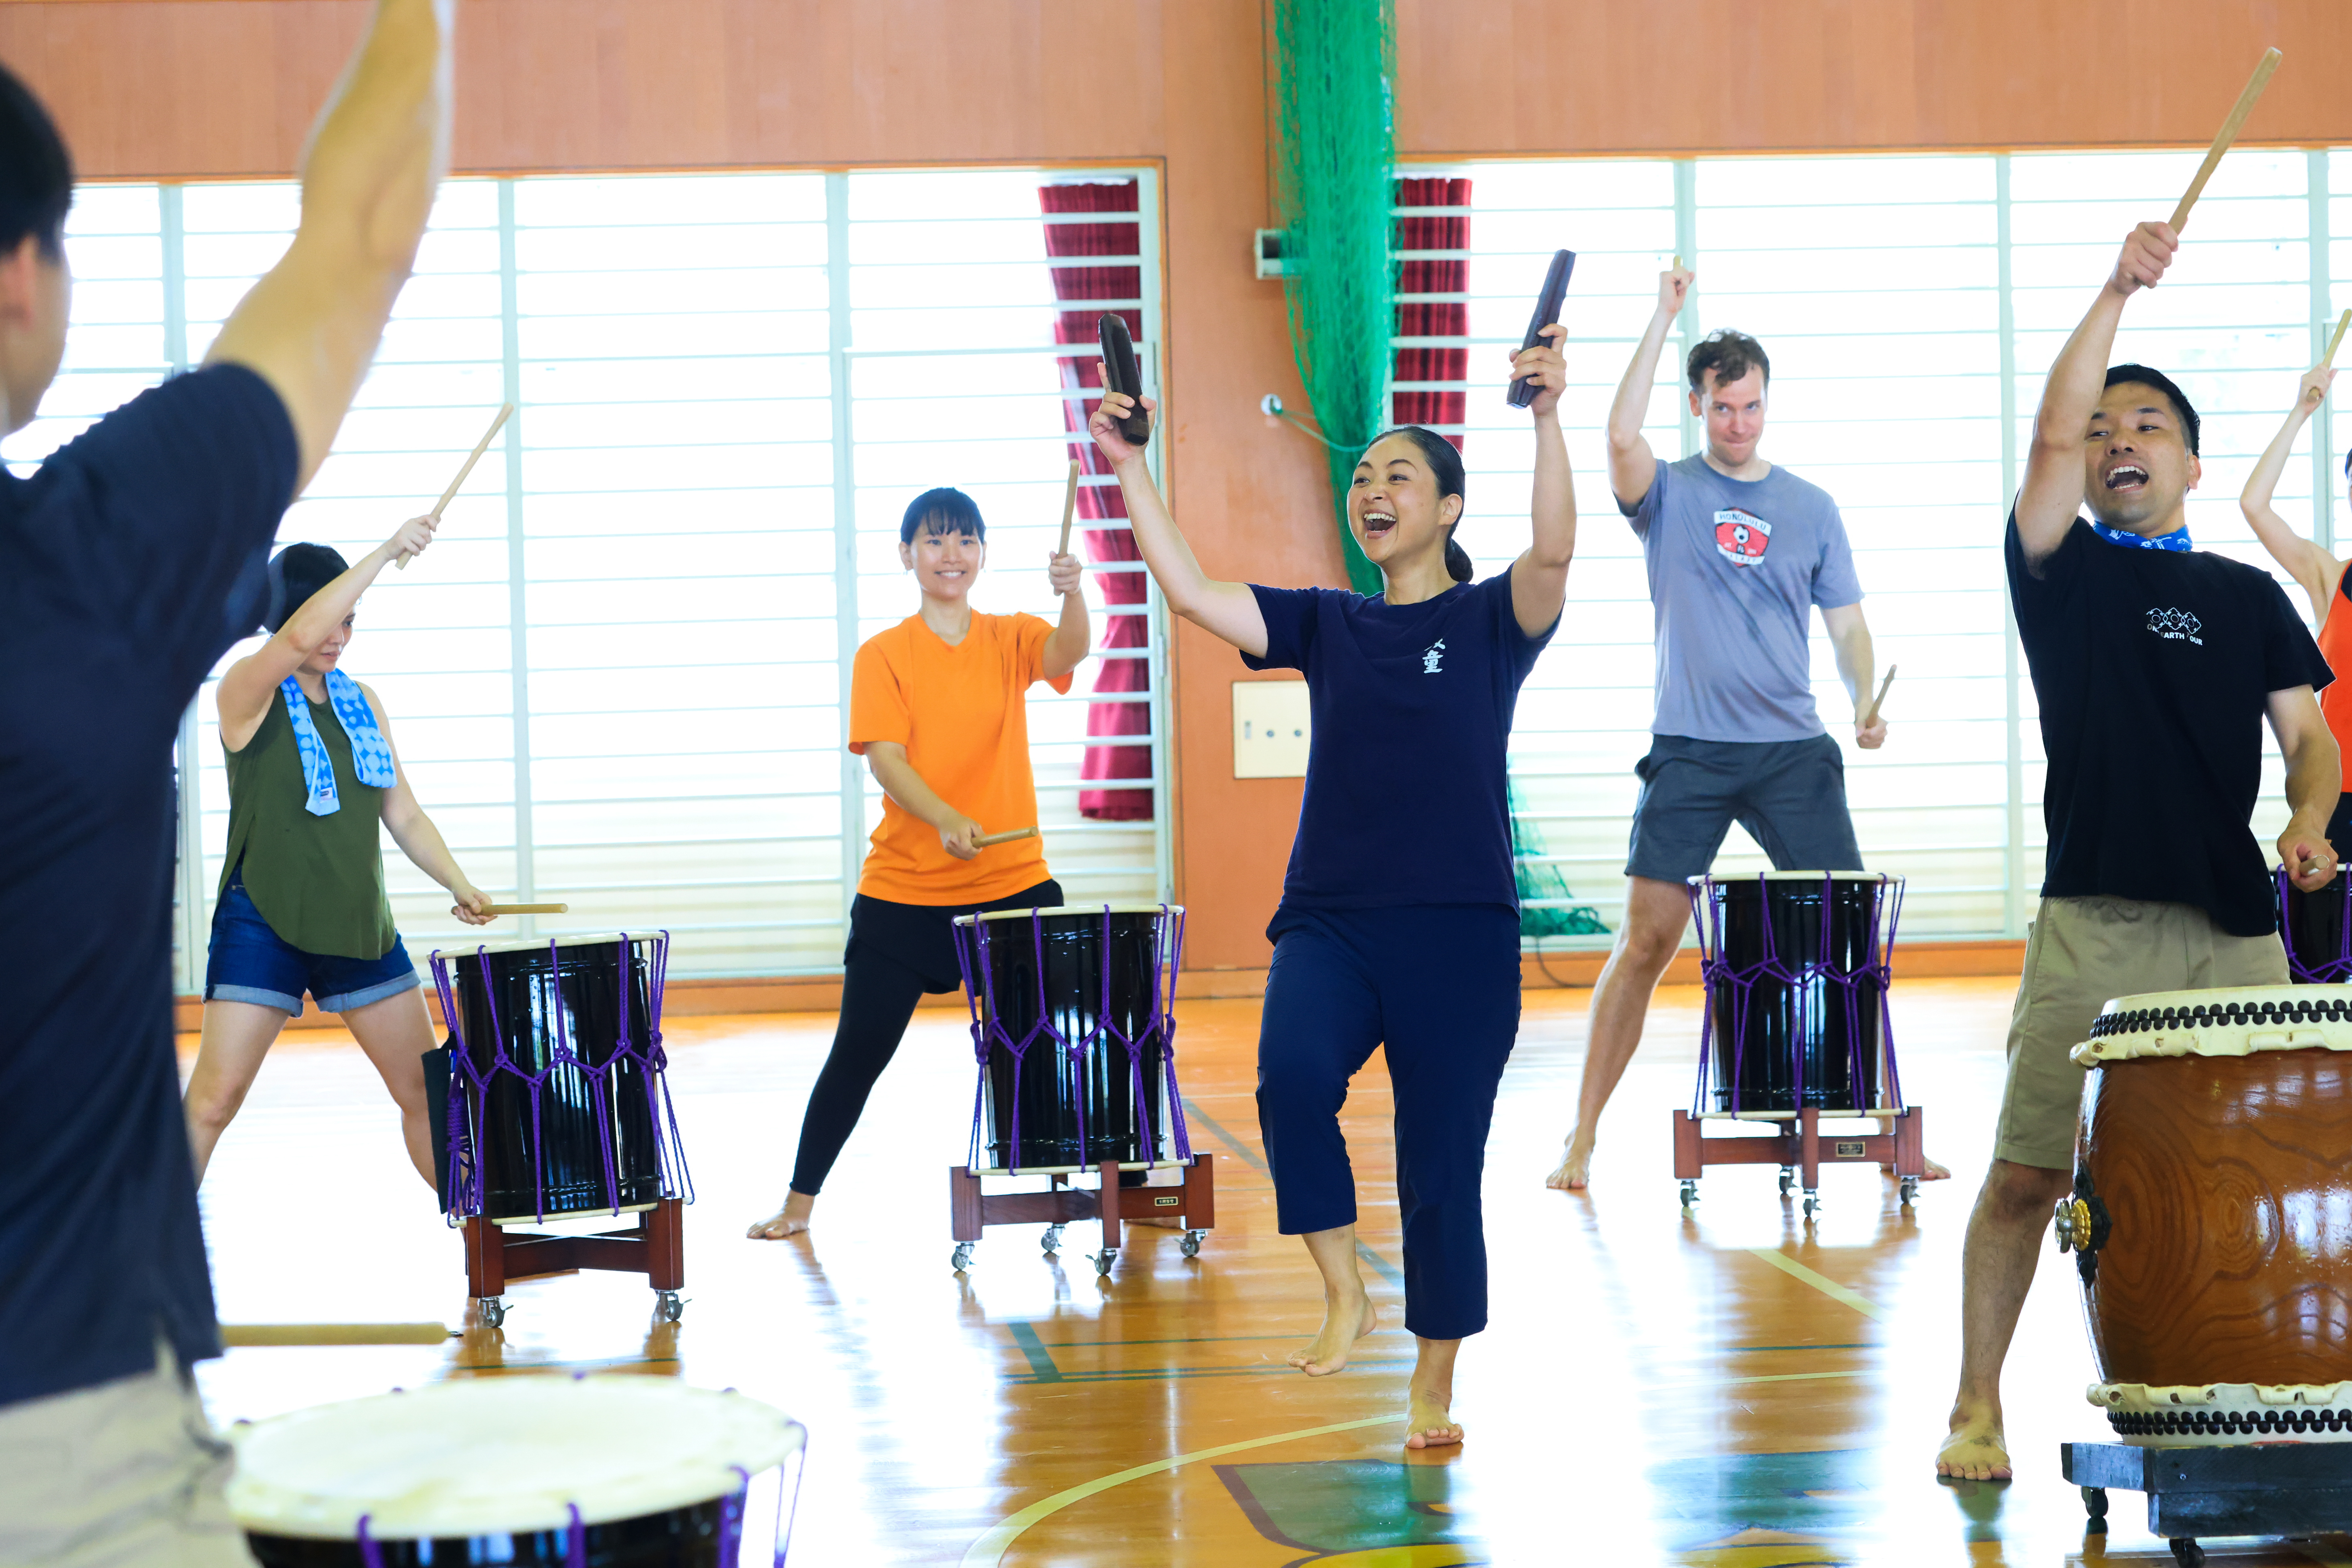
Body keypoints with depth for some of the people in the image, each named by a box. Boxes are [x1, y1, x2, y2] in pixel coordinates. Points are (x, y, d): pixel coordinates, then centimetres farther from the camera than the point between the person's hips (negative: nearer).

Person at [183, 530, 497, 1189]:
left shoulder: (363, 702, 11)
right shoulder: (246, 694, -7)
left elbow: (402, 813, 13)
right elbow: (299, 638, -28)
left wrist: (459, 886, -2)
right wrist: (386, 553, -27)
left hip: (360, 925, 6)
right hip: (263, 924, -6)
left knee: (428, 1088, 10)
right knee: (215, 1097, -11)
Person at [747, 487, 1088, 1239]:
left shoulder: (1010, 639, 4)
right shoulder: (884, 655, 0)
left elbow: (1070, 651, -18)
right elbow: (886, 760, -11)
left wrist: (1073, 594, -40)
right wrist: (948, 819, -29)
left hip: (1014, 882, 1)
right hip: (904, 893, -1)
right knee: (858, 1056, 5)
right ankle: (800, 1201, 16)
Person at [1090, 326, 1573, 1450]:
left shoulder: (1489, 622, 1)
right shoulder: (1325, 626, 12)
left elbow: (1554, 552, -19)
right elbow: (1190, 593, 4)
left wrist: (1547, 416, -32)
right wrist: (1129, 468, -4)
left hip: (1459, 932, -2)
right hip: (1330, 922, 2)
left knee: (1441, 1168, 3)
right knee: (1293, 1074, -28)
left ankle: (1434, 1382, 20)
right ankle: (1343, 1295, -11)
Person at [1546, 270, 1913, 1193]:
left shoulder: (1812, 510, 11)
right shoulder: (1668, 495, 3)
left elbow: (1847, 625, 12)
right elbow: (1621, 437, -18)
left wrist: (1865, 703, -8)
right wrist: (1663, 317, -15)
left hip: (1794, 753, 2)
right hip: (1689, 752, -2)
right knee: (1645, 942, -6)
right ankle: (1582, 1137, 2)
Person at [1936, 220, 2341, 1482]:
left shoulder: (2248, 598, 16)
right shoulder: (2061, 573, 9)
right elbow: (2050, 438, -6)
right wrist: (2117, 291, -10)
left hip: (2237, 927, 2)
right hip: (2095, 919, -2)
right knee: (2026, 1175, -6)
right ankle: (1977, 1410, 4)